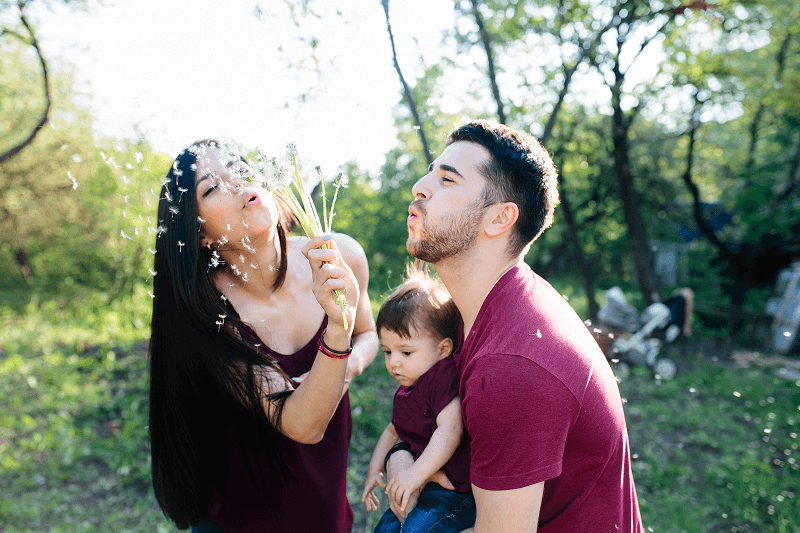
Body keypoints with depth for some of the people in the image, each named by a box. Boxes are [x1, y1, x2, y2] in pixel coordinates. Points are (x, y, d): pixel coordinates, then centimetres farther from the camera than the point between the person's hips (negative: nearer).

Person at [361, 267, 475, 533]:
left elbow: (450, 429, -32)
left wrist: (416, 473, -31)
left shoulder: (444, 377, -22)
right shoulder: (406, 391, 9)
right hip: (428, 484, 9)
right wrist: (375, 468, 14)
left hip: (457, 489, -9)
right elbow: (394, 430, 23)